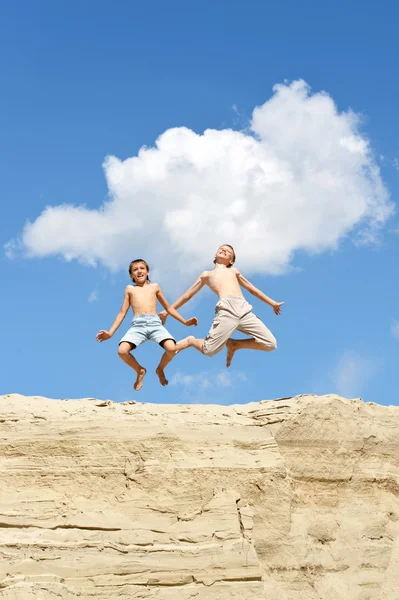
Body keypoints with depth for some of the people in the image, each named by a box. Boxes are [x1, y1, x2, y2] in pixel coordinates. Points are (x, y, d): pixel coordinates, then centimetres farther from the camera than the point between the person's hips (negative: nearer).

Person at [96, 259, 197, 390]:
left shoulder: (155, 287, 22)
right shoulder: (130, 289, 21)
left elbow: (168, 308, 27)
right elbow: (122, 313, 20)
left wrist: (184, 321, 19)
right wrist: (110, 333, 10)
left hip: (155, 323, 0)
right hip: (137, 325, 0)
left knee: (171, 348, -27)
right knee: (122, 351, -27)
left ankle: (160, 369, 9)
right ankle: (140, 371, 7)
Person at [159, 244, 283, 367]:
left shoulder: (234, 271, 34)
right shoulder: (207, 274, 27)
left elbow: (251, 288, 41)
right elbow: (187, 295, 28)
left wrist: (272, 303, 40)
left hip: (244, 310, 4)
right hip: (227, 310, -3)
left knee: (270, 344, -9)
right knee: (209, 350, -20)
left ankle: (234, 344, 11)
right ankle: (190, 341, 15)